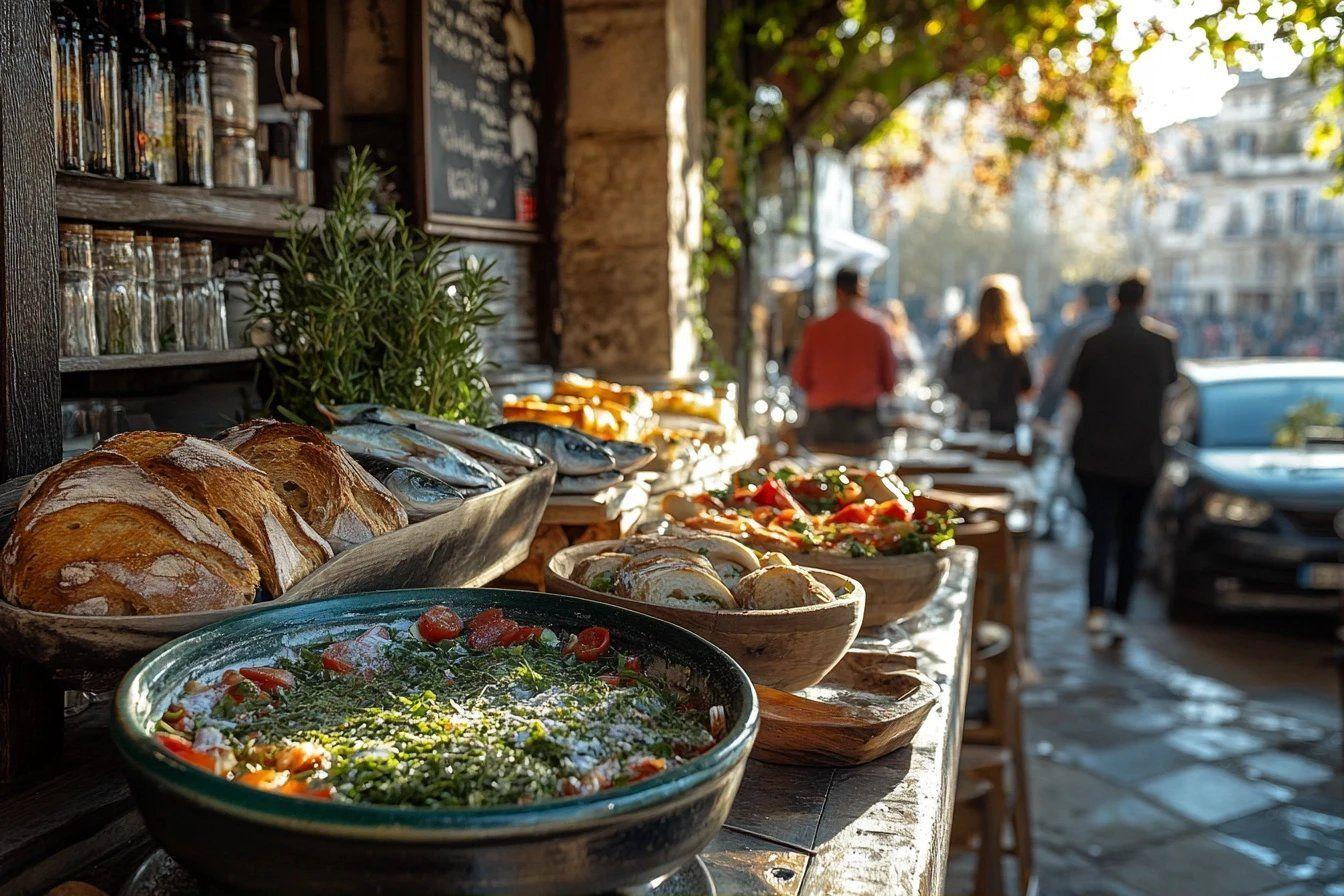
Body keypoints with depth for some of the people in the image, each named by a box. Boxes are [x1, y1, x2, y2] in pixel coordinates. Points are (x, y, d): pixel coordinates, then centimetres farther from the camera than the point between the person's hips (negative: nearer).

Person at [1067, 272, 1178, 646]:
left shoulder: (1094, 344, -7)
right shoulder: (1161, 342, -2)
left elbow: (1075, 388, 4)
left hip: (1095, 457, -2)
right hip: (1142, 459, 2)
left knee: (1101, 535, -2)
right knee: (1129, 537, 13)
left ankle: (1097, 609, -20)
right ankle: (1119, 613, 17)